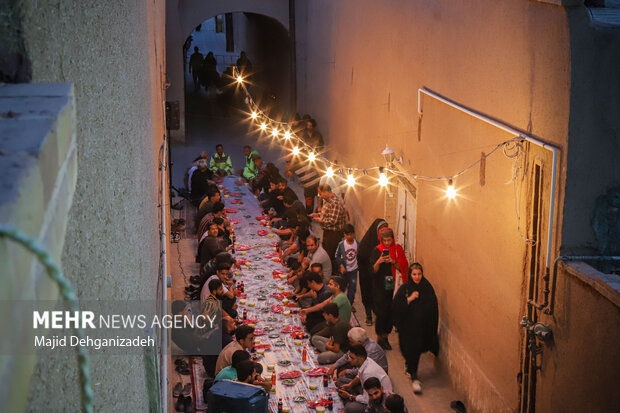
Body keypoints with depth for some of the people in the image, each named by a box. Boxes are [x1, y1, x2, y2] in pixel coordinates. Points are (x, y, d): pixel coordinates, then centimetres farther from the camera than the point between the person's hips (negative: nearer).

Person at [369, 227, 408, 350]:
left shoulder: (398, 249, 2)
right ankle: (379, 338, 10)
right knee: (381, 313, -4)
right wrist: (378, 262, -25)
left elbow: (402, 268, 0)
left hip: (393, 285, 2)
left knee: (391, 312, 3)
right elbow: (374, 270, -5)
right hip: (380, 287, -2)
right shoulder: (377, 251, -4)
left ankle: (385, 337, 18)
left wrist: (393, 262, -18)